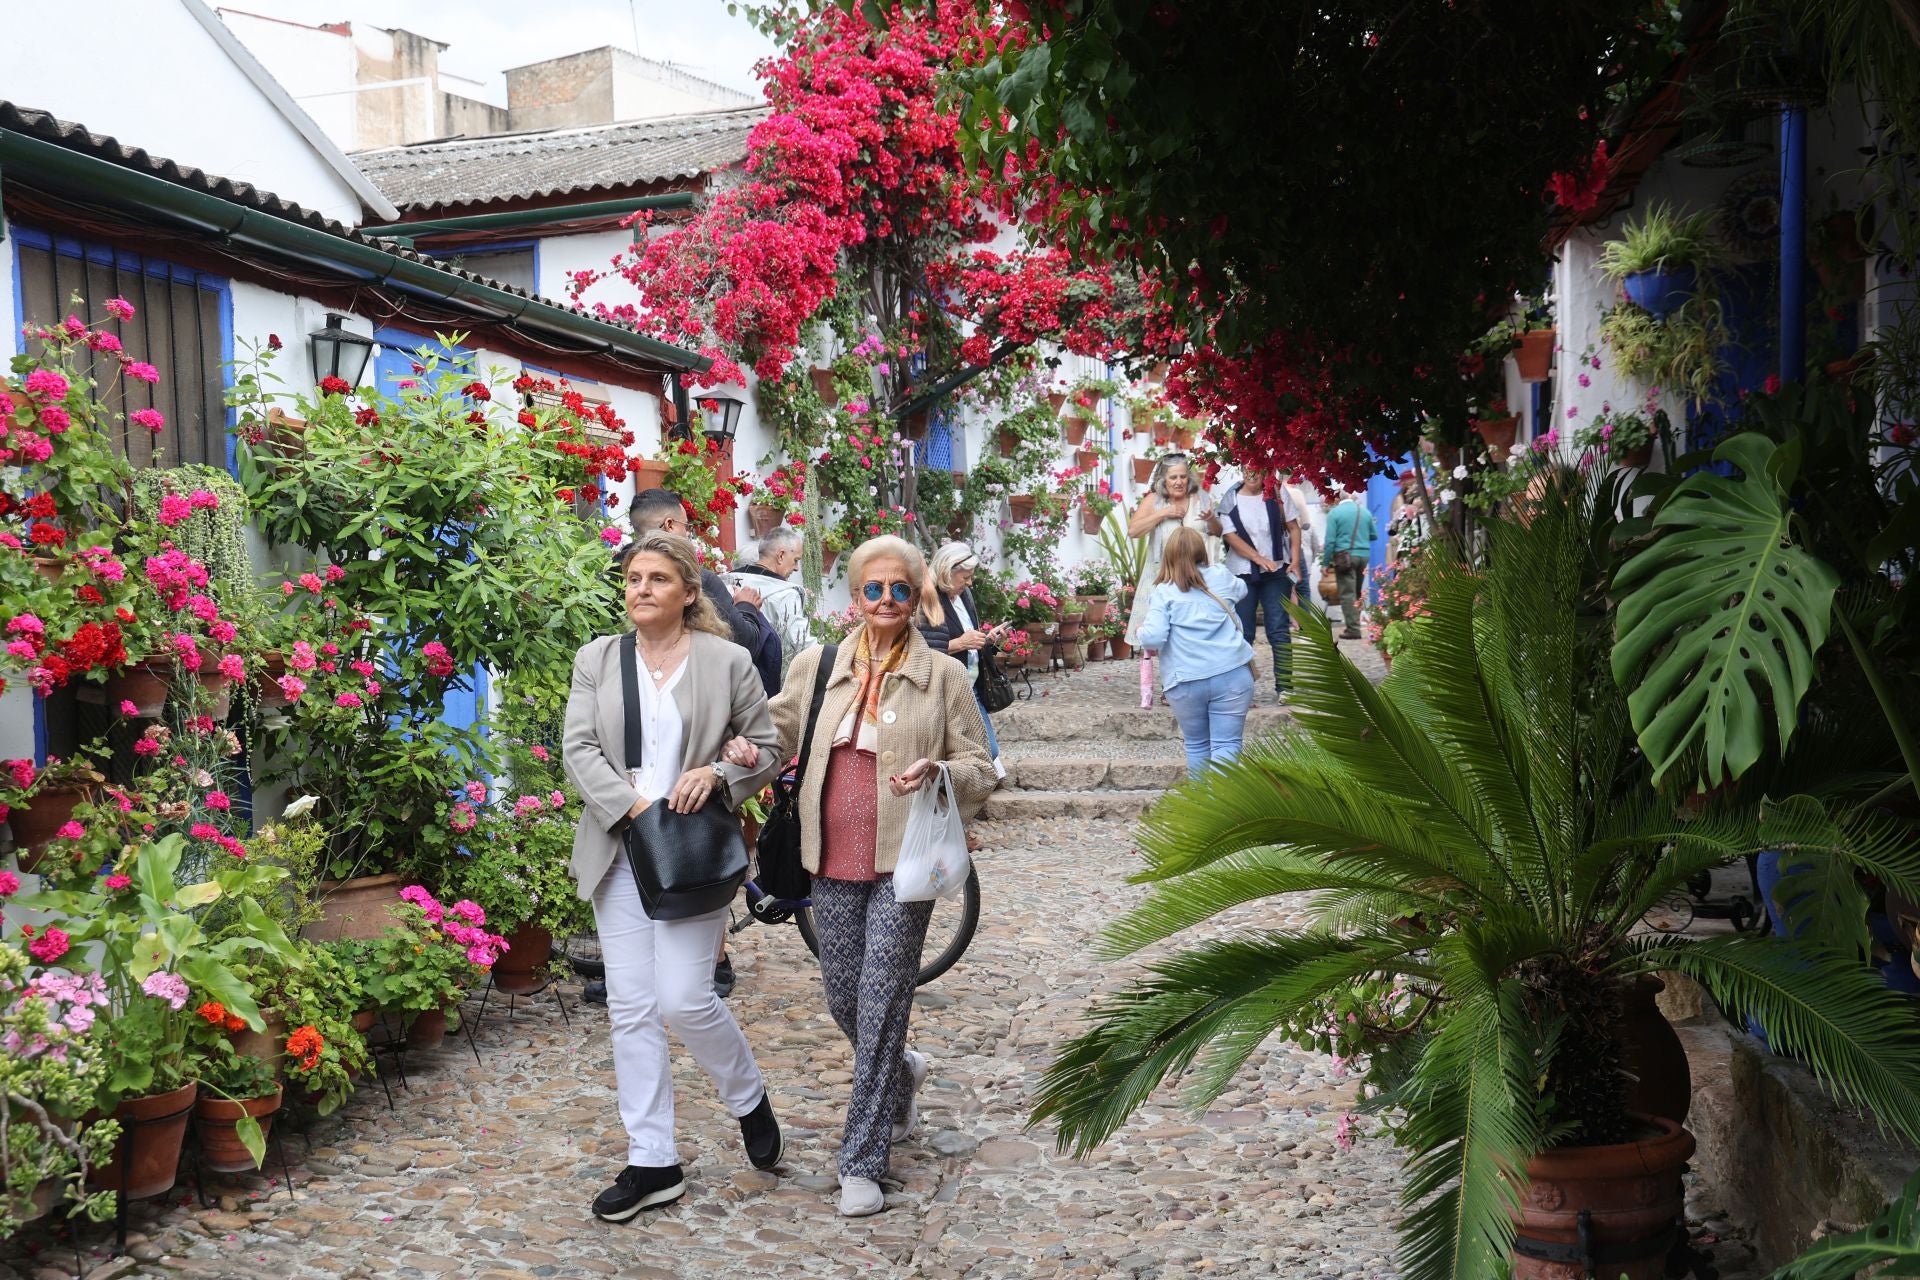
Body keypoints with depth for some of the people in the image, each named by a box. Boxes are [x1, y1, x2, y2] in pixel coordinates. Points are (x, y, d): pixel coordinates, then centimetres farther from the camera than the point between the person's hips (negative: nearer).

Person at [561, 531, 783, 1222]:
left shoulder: (727, 661, 0)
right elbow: (579, 748, -1)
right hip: (620, 851, 4)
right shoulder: (596, 659, 7)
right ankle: (652, 1162, 16)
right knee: (631, 1009, 5)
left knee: (685, 1000, -9)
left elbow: (765, 748, 5)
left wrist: (716, 775, -15)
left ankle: (750, 1099, 21)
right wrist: (634, 807, -14)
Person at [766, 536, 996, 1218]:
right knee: (842, 998, 12)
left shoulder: (943, 675, 1)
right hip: (834, 857, 4)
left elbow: (980, 767, 4)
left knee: (882, 1001, -5)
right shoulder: (816, 666, 8)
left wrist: (937, 773, -17)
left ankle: (863, 1163, 6)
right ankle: (902, 1074, 44)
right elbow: (776, 734, 19)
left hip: (904, 860, -4)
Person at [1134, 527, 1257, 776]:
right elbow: (1242, 588, 32)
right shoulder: (1220, 576, 8)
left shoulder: (1164, 591, -2)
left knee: (1197, 745, 16)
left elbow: (1153, 638, -11)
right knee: (1226, 746, -2)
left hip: (1186, 682, -1)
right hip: (1232, 674, 1)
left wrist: (1142, 628, 11)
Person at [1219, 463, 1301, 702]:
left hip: (1277, 571, 1)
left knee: (1279, 630, -1)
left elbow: (1293, 528, 7)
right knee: (1242, 632, 2)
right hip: (1242, 573, -1)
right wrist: (1261, 560, -13)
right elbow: (1231, 537, -6)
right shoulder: (1231, 499, -1)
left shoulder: (1277, 493, 3)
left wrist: (1295, 561, -4)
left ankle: (1283, 686, 3)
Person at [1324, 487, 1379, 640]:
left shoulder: (1335, 512, -6)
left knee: (1347, 593, -4)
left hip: (1344, 556, -5)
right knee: (1357, 592, 16)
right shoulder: (1365, 512, 6)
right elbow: (1373, 535, 15)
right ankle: (1354, 623, 21)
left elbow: (1330, 540, -10)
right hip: (1364, 555, 5)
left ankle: (1353, 629, -10)